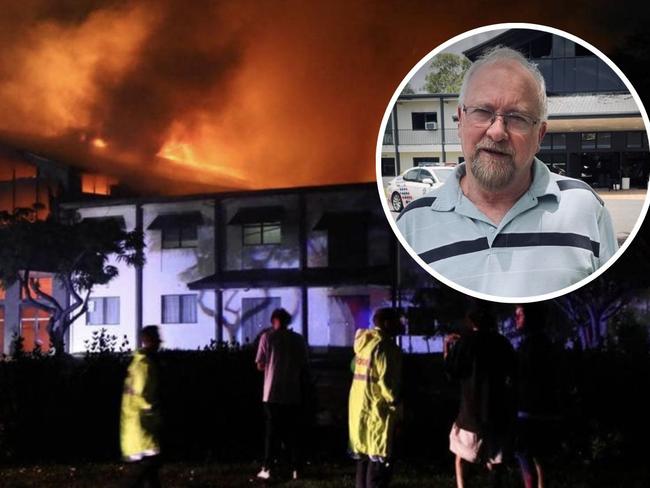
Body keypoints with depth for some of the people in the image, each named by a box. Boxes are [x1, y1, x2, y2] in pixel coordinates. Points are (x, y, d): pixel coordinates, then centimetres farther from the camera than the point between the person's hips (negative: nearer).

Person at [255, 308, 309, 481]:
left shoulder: (268, 337, -3)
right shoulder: (298, 339, 3)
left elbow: (260, 366, -1)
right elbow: (304, 367, 5)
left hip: (273, 393, -1)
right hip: (293, 393, 2)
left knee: (272, 431, 5)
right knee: (292, 431, 9)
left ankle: (267, 469, 2)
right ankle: (295, 469, 6)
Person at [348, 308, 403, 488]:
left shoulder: (364, 342, 12)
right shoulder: (384, 346, -15)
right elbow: (386, 381, -20)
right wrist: (395, 403, -7)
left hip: (359, 409, 9)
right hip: (378, 411, -9)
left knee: (364, 458, 15)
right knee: (379, 462, -5)